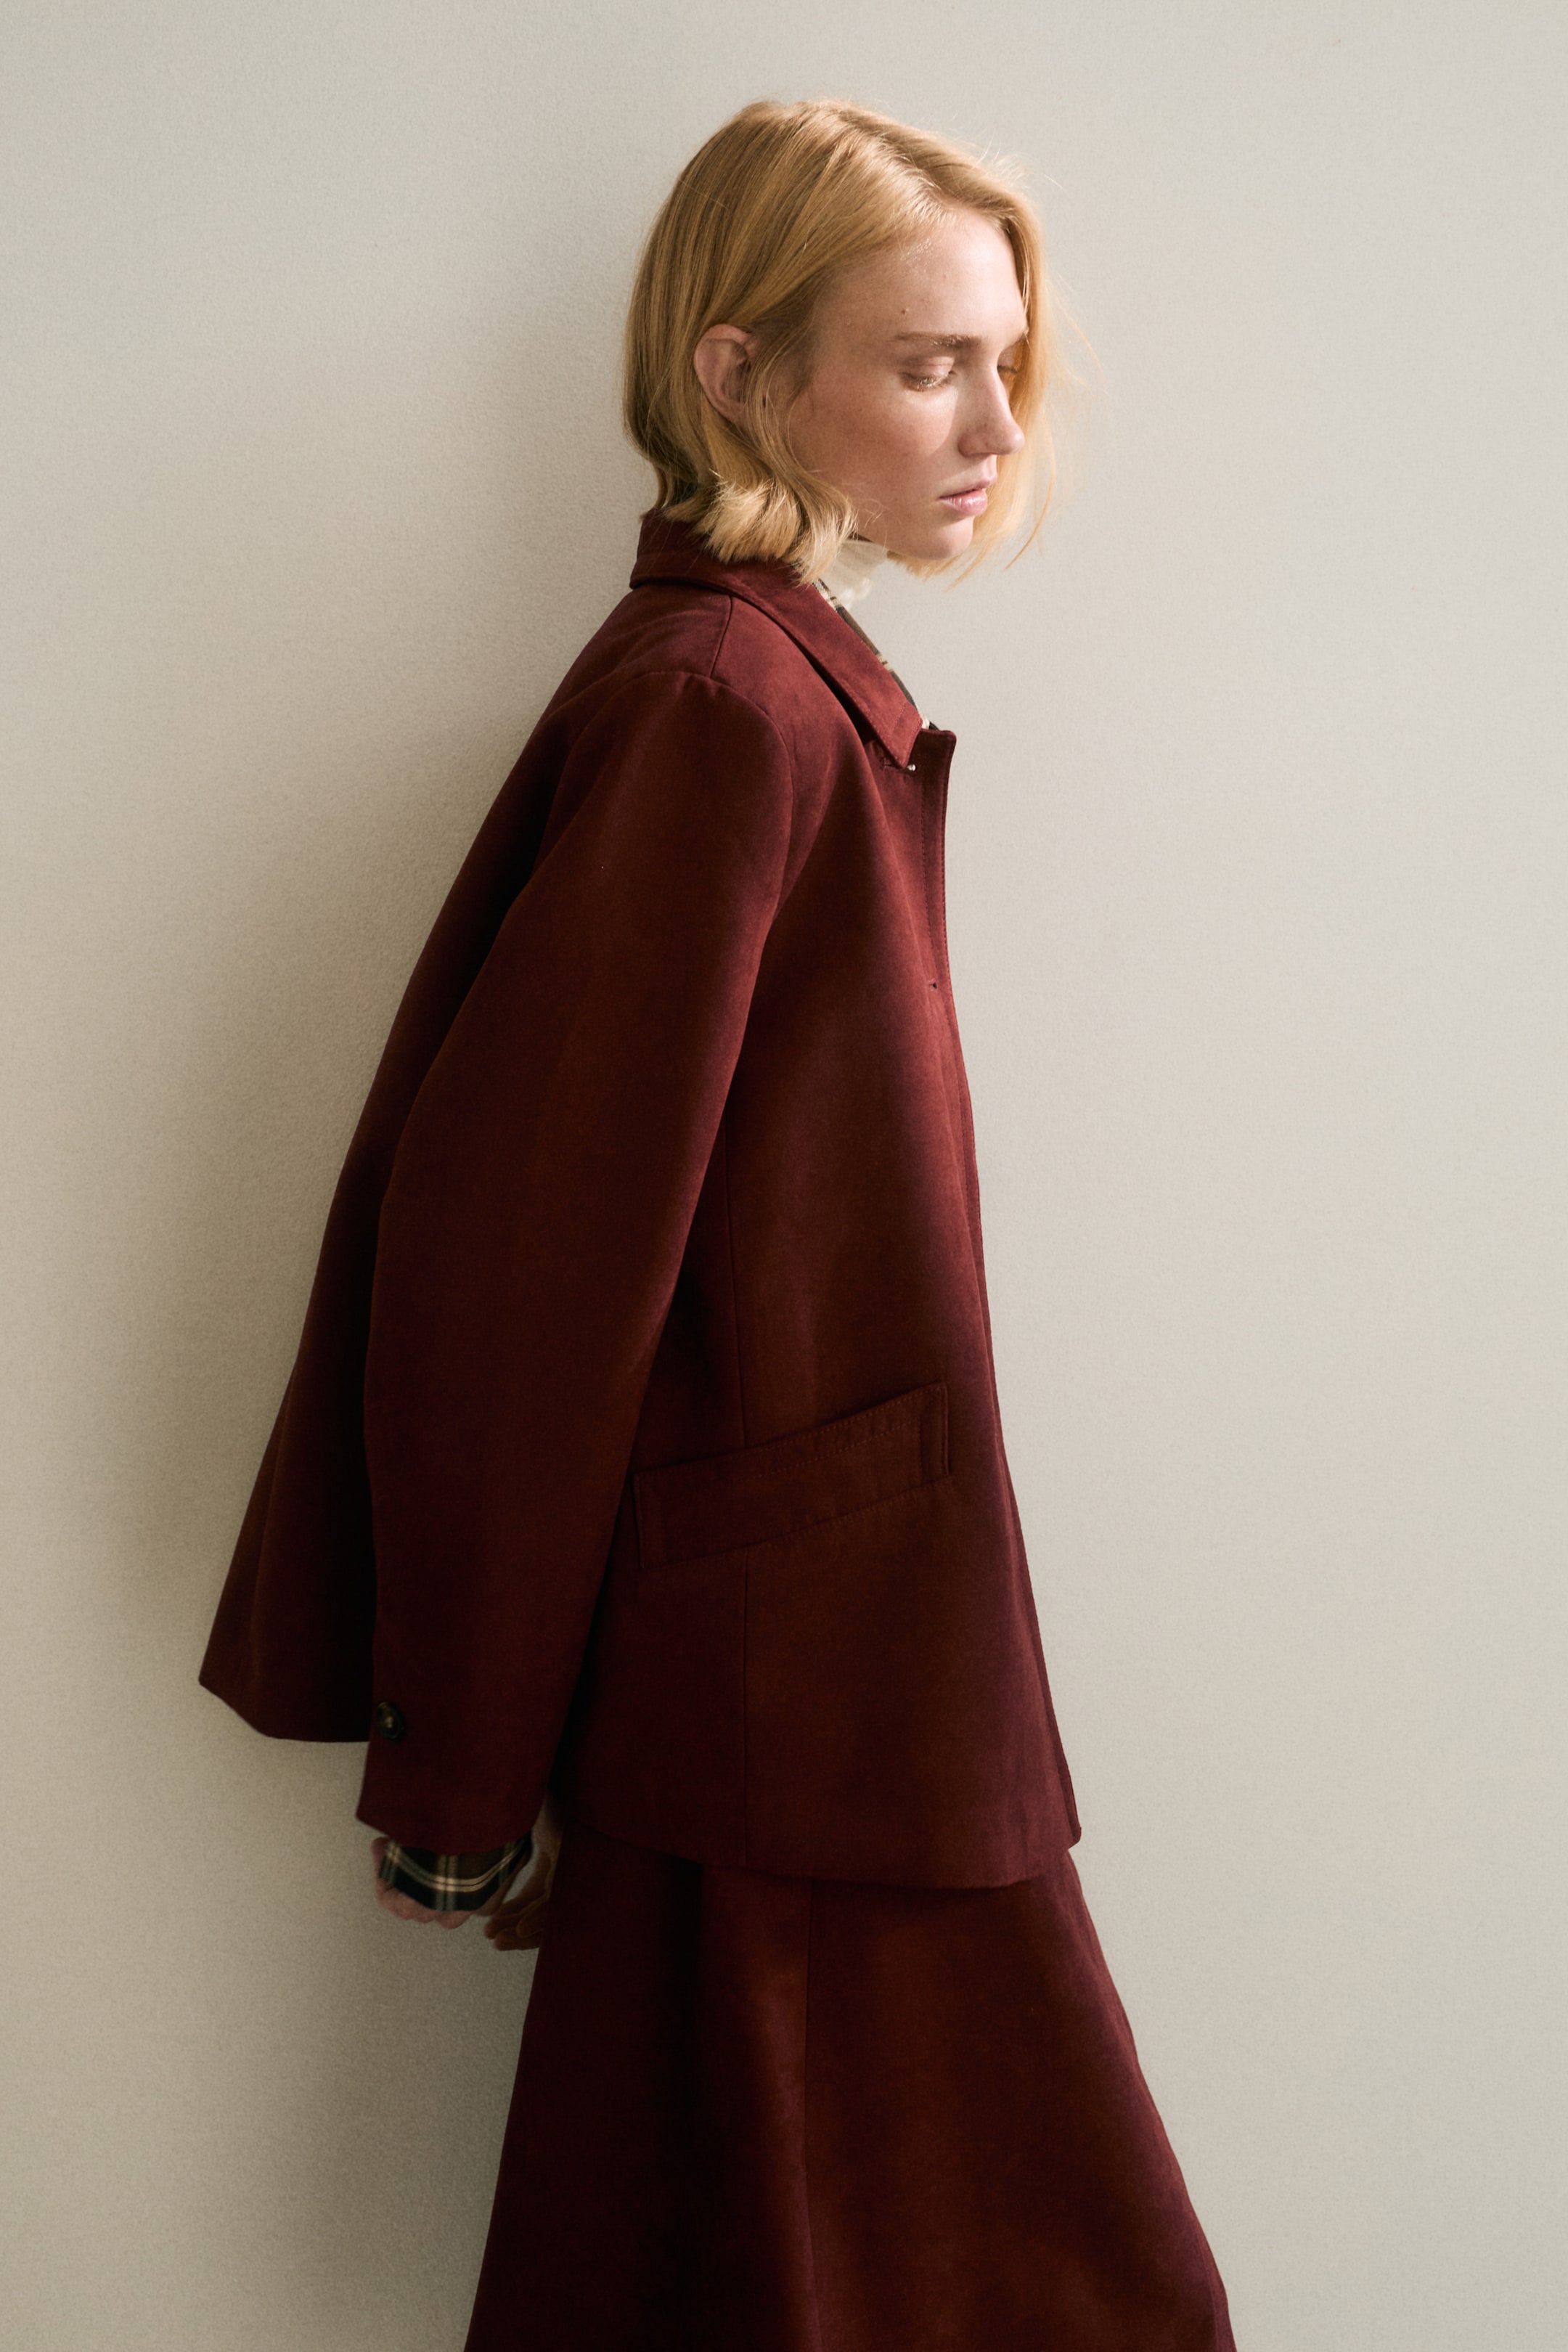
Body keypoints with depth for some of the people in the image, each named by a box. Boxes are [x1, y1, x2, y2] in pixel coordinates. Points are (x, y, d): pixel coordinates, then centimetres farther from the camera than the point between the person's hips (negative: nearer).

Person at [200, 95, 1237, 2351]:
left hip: (827, 1682, 9)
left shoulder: (786, 686, 10)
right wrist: (462, 1780, -13)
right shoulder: (727, 706, -18)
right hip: (800, 1706, -9)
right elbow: (506, 1244, -20)